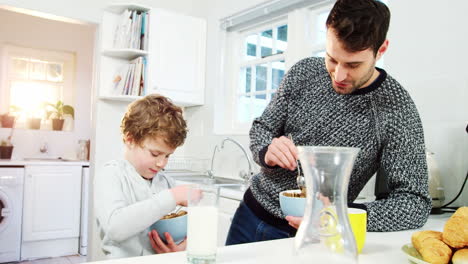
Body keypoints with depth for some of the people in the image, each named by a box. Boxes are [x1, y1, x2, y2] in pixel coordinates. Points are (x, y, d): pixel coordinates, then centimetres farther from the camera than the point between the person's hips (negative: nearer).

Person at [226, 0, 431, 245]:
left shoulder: (397, 109, -19)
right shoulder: (304, 72, -7)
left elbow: (416, 203, -18)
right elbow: (261, 127, 2)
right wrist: (267, 152, -22)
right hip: (251, 212, 5)